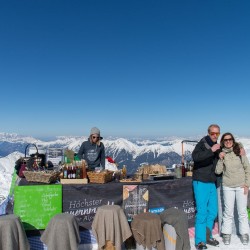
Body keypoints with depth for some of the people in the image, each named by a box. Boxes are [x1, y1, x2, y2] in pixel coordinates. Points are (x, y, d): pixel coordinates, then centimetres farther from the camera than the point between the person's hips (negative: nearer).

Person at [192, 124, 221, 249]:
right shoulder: (202, 144, -11)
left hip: (212, 183, 8)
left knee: (213, 211, 13)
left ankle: (207, 236, 29)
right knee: (202, 212, -4)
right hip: (201, 182, -8)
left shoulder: (217, 147, 12)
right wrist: (211, 150, -35)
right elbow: (195, 157, -31)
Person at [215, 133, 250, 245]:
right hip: (227, 186, 1)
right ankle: (226, 234, 19)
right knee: (228, 212, 6)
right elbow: (218, 171, -3)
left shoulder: (239, 151, -4)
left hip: (241, 186, 0)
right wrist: (220, 159, -16)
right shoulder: (222, 154, -1)